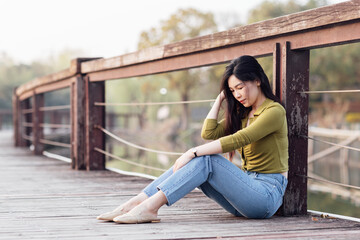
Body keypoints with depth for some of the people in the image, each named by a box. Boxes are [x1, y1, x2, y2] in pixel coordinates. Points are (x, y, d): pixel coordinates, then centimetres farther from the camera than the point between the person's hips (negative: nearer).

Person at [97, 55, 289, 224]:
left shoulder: (274, 111, -9)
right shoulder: (243, 113, 19)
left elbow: (237, 140, -22)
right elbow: (208, 133, 7)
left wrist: (193, 152, -24)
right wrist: (220, 98, 10)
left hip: (267, 192, -7)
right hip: (249, 186, 7)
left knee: (206, 159, -25)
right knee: (195, 162, -12)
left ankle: (150, 206, -32)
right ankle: (136, 203, -21)